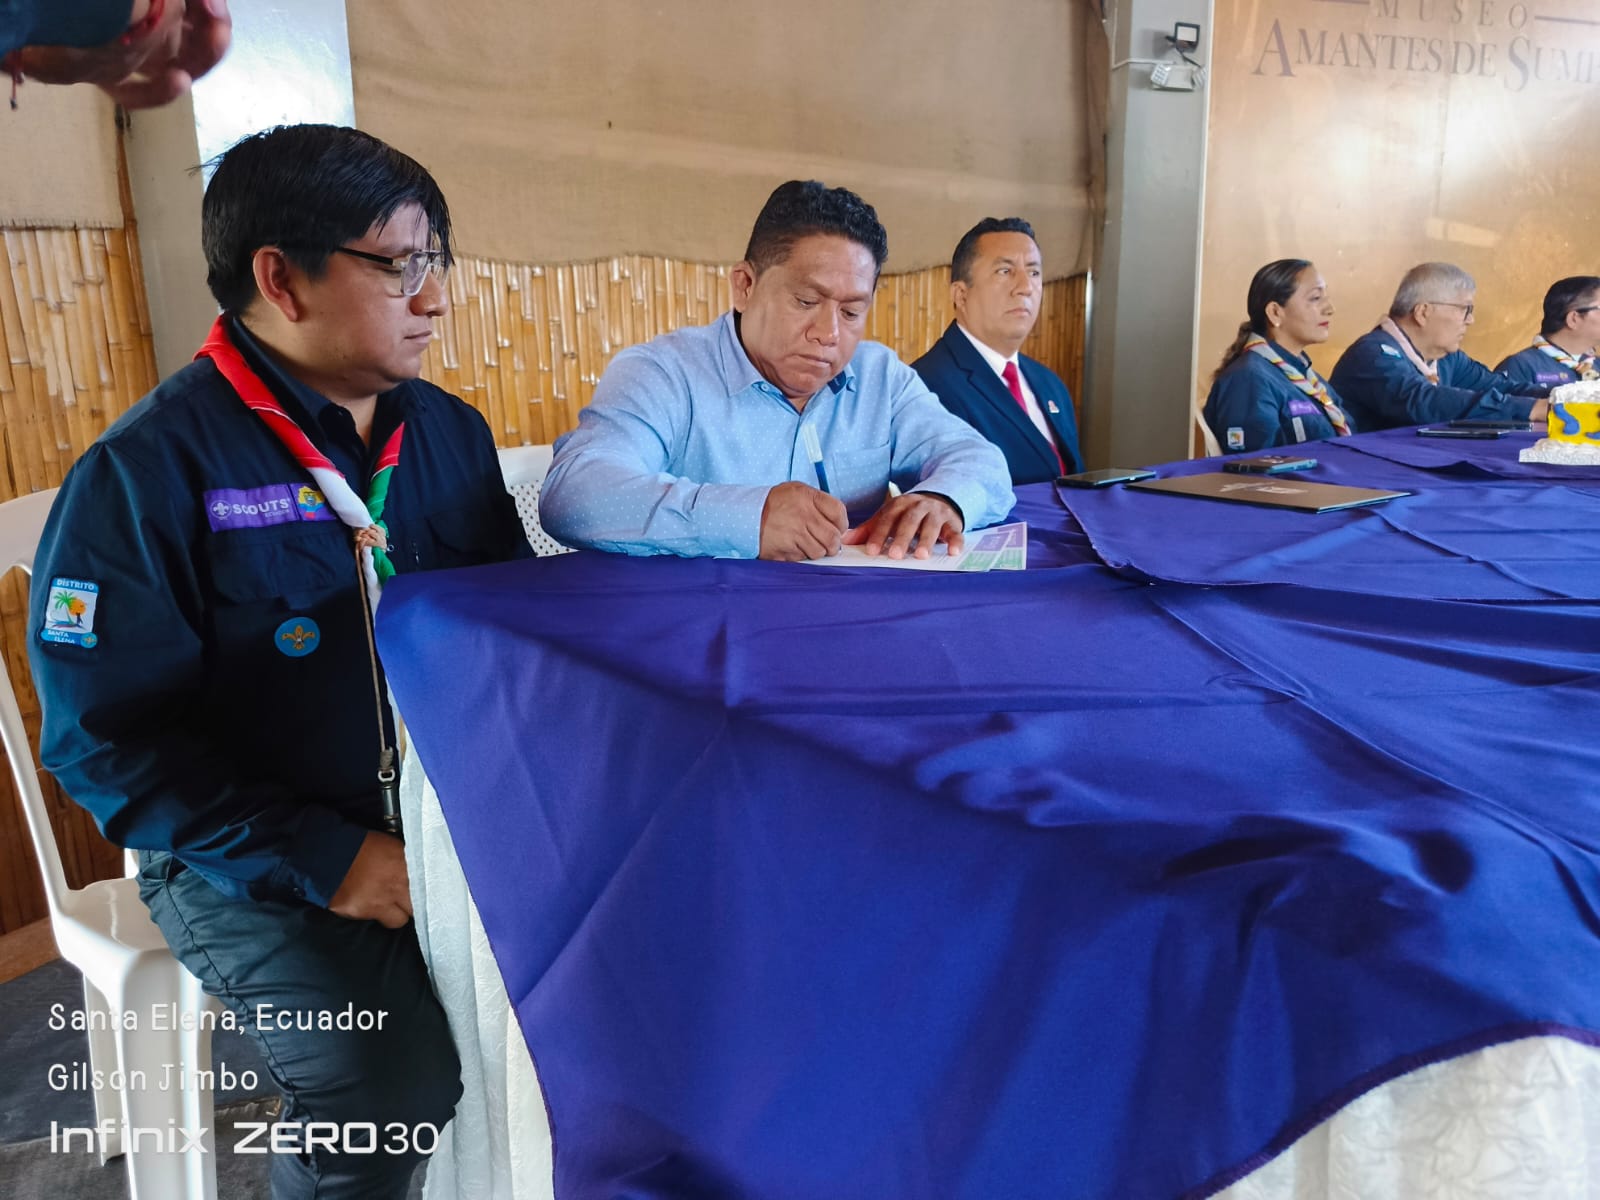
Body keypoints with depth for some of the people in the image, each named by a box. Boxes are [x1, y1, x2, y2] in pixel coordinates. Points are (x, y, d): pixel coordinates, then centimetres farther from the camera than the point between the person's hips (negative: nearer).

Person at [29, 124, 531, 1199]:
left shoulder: (452, 435, 6)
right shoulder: (146, 472, -12)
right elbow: (105, 738, -13)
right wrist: (324, 862, -19)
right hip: (253, 862, -5)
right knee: (397, 1082, -26)